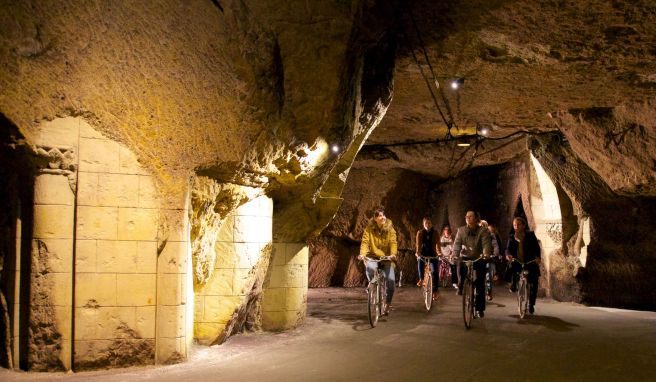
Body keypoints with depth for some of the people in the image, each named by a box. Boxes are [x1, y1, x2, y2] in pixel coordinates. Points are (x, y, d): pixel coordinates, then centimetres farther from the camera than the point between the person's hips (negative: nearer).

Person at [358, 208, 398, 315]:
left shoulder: (390, 229, -2)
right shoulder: (369, 228, -4)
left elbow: (393, 242, -13)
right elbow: (365, 242, -14)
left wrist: (393, 254, -32)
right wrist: (362, 254, -32)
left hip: (386, 258, 1)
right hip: (373, 256, -1)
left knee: (391, 280, -15)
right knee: (370, 268, -36)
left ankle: (387, 305, 7)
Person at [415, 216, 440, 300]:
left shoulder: (435, 233, -4)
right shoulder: (420, 233, -4)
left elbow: (437, 243, -15)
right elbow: (418, 243, -15)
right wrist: (417, 252, -33)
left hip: (432, 254, -1)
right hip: (423, 253, 1)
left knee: (435, 271, -14)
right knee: (420, 261, -26)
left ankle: (436, 290, -9)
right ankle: (421, 279, 4)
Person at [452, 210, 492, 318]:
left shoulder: (483, 231, -2)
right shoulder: (461, 230, 4)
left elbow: (486, 243, -16)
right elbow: (457, 243, -6)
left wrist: (486, 254, -37)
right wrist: (455, 254, -26)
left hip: (478, 259, -1)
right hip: (465, 257, 1)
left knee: (479, 284, -1)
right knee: (460, 264, -34)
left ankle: (480, 309, 11)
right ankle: (461, 286, -9)